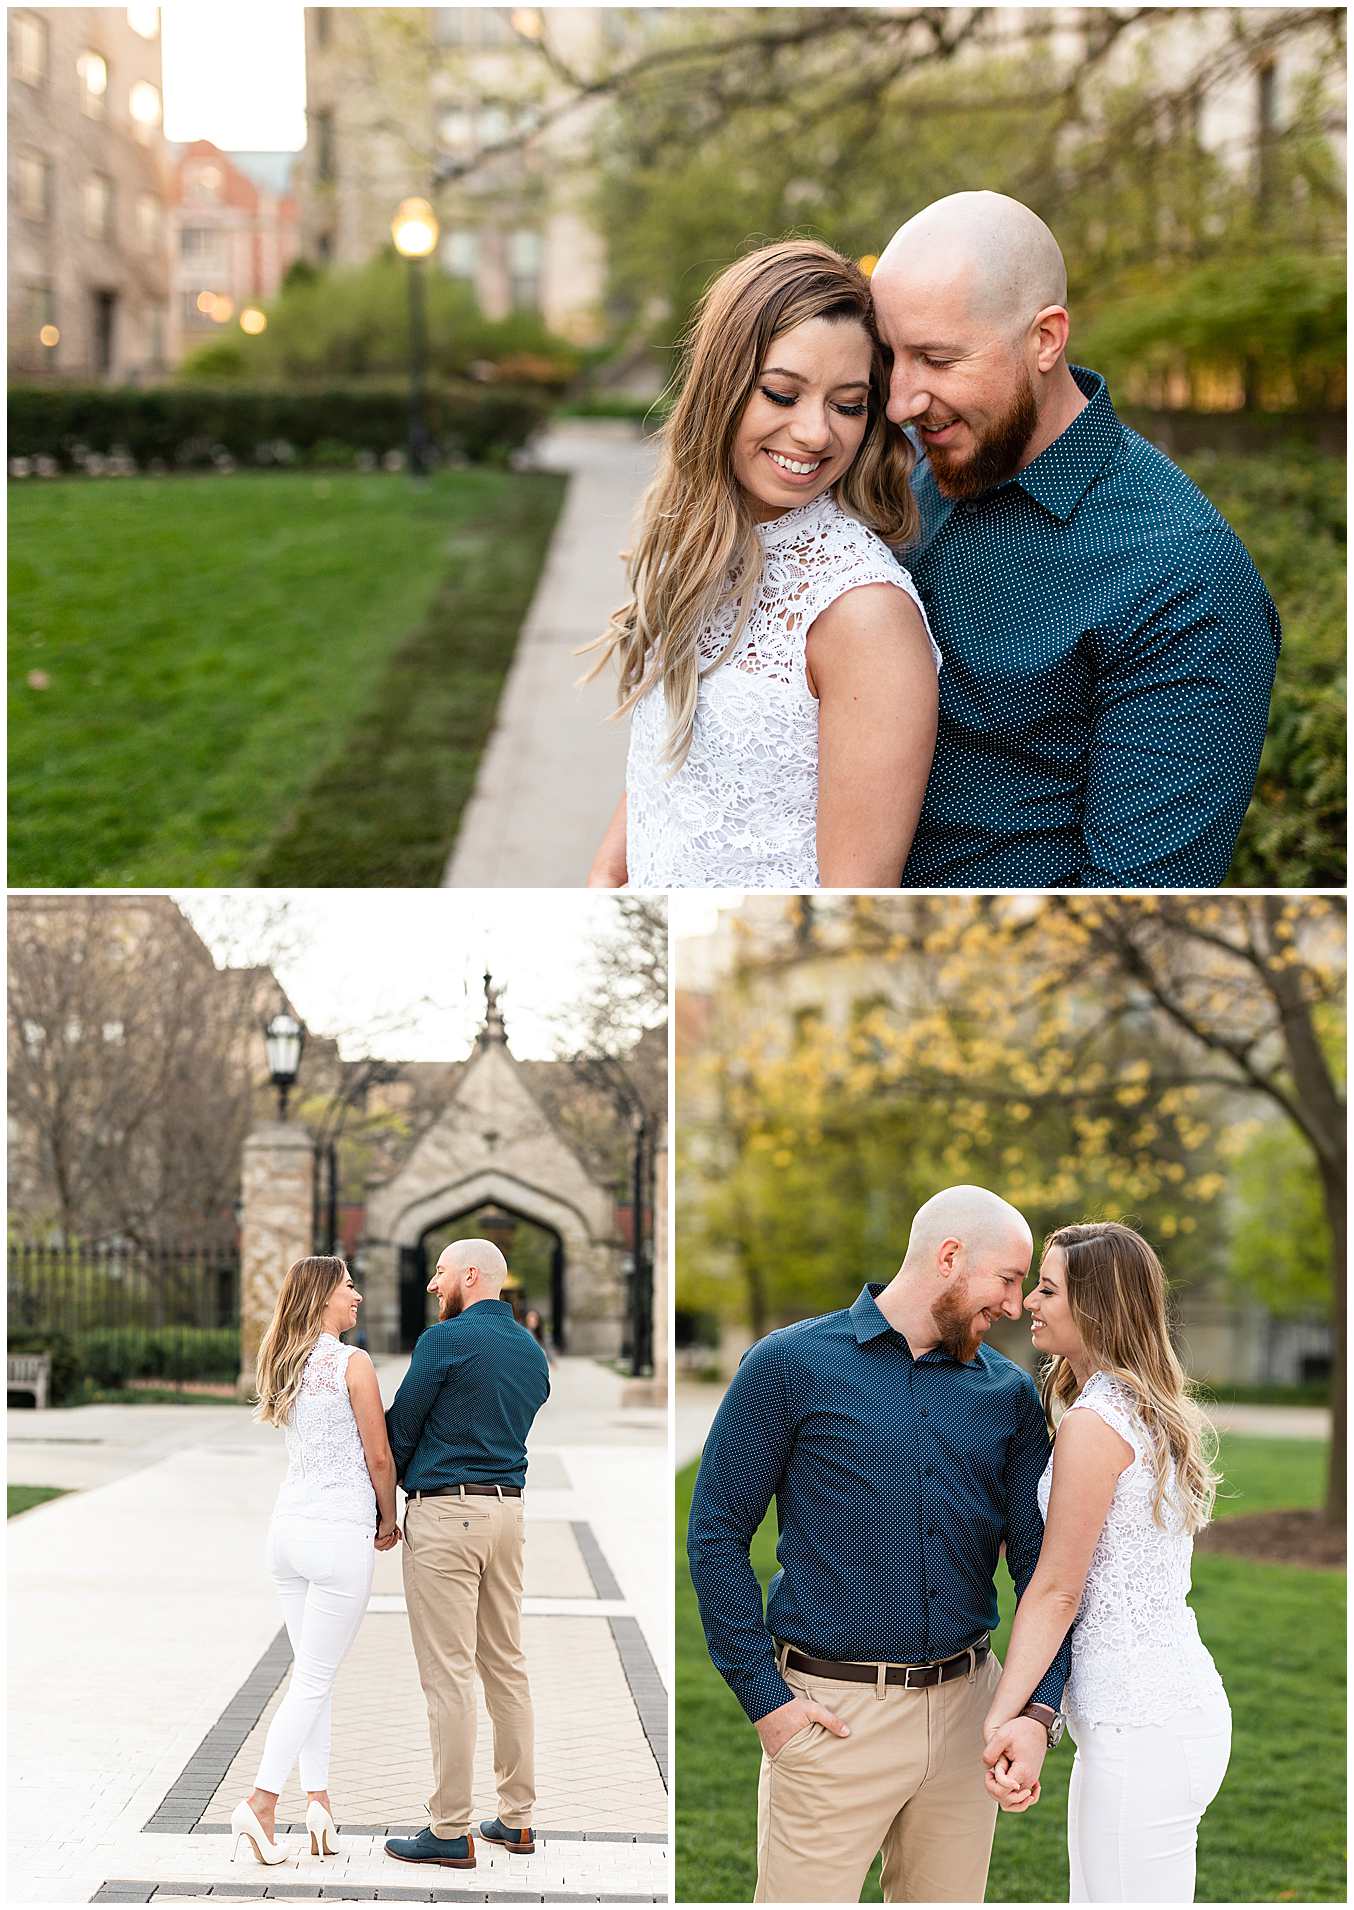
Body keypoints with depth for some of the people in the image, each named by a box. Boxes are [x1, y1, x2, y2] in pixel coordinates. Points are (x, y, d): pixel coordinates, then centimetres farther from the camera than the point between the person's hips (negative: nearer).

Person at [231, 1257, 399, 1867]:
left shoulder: (288, 1364, 11)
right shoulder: (352, 1363, -11)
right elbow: (379, 1457, -7)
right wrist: (388, 1522, 8)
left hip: (289, 1526, 7)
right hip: (340, 1532, -7)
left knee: (311, 1673, 13)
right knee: (315, 1678, -3)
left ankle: (318, 1800, 12)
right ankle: (261, 1800, -7)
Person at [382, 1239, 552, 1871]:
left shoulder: (445, 1339, -10)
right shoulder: (533, 1351, 14)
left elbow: (401, 1427, -4)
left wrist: (392, 1494, 14)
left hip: (445, 1511, -8)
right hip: (509, 1510, 8)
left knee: (448, 1674, -5)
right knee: (506, 1664, 12)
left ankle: (450, 1831, -3)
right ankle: (517, 1817, 16)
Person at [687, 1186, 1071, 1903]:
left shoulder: (1010, 1394, 9)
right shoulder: (793, 1364, -3)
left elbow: (1043, 1563, 3)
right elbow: (717, 1533, -3)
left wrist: (1037, 1711, -13)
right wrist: (763, 1696, -9)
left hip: (965, 1708, 4)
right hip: (833, 1711, -4)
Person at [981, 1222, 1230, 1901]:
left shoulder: (1093, 1424, -15)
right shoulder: (1148, 1410, 13)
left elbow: (1056, 1591, -15)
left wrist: (1000, 1719, -13)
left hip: (1142, 1729, -10)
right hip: (1177, 1699, 10)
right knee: (1094, 1896, 17)